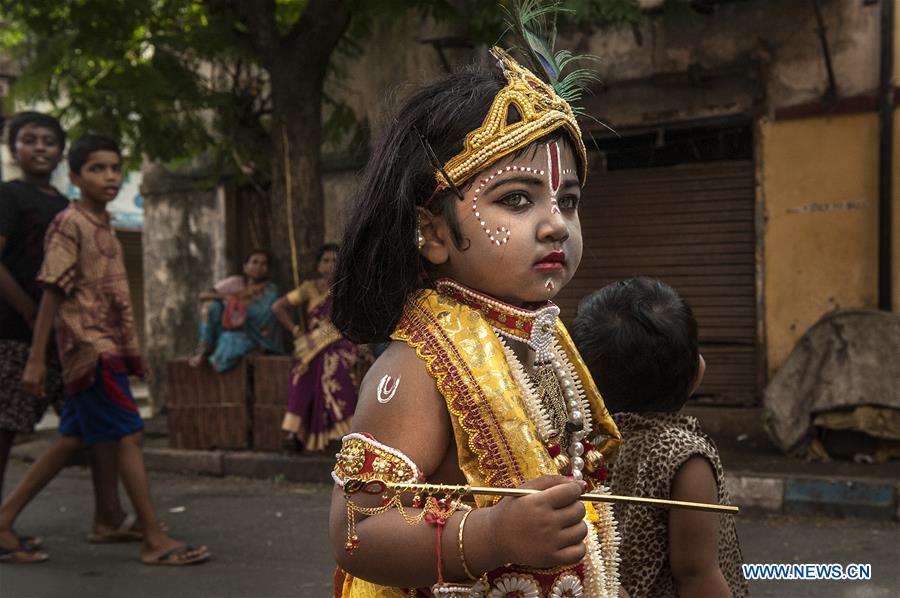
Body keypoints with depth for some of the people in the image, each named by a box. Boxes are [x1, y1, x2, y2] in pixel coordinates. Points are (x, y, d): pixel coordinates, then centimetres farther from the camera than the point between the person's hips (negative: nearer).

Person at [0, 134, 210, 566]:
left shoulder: (105, 226, 16)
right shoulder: (70, 223, -8)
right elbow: (52, 291, -12)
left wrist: (129, 349, 16)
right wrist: (36, 358, -13)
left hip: (106, 347, 9)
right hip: (91, 347, -9)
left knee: (73, 440, 11)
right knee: (128, 436, -8)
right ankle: (155, 541, -4)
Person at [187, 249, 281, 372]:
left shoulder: (270, 290, -7)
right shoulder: (236, 282, 0)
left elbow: (263, 321, -16)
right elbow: (203, 295, -7)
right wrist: (224, 296, -23)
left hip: (256, 338, -3)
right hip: (230, 331, 3)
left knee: (230, 339, -34)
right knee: (212, 304, -18)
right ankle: (205, 347, -14)